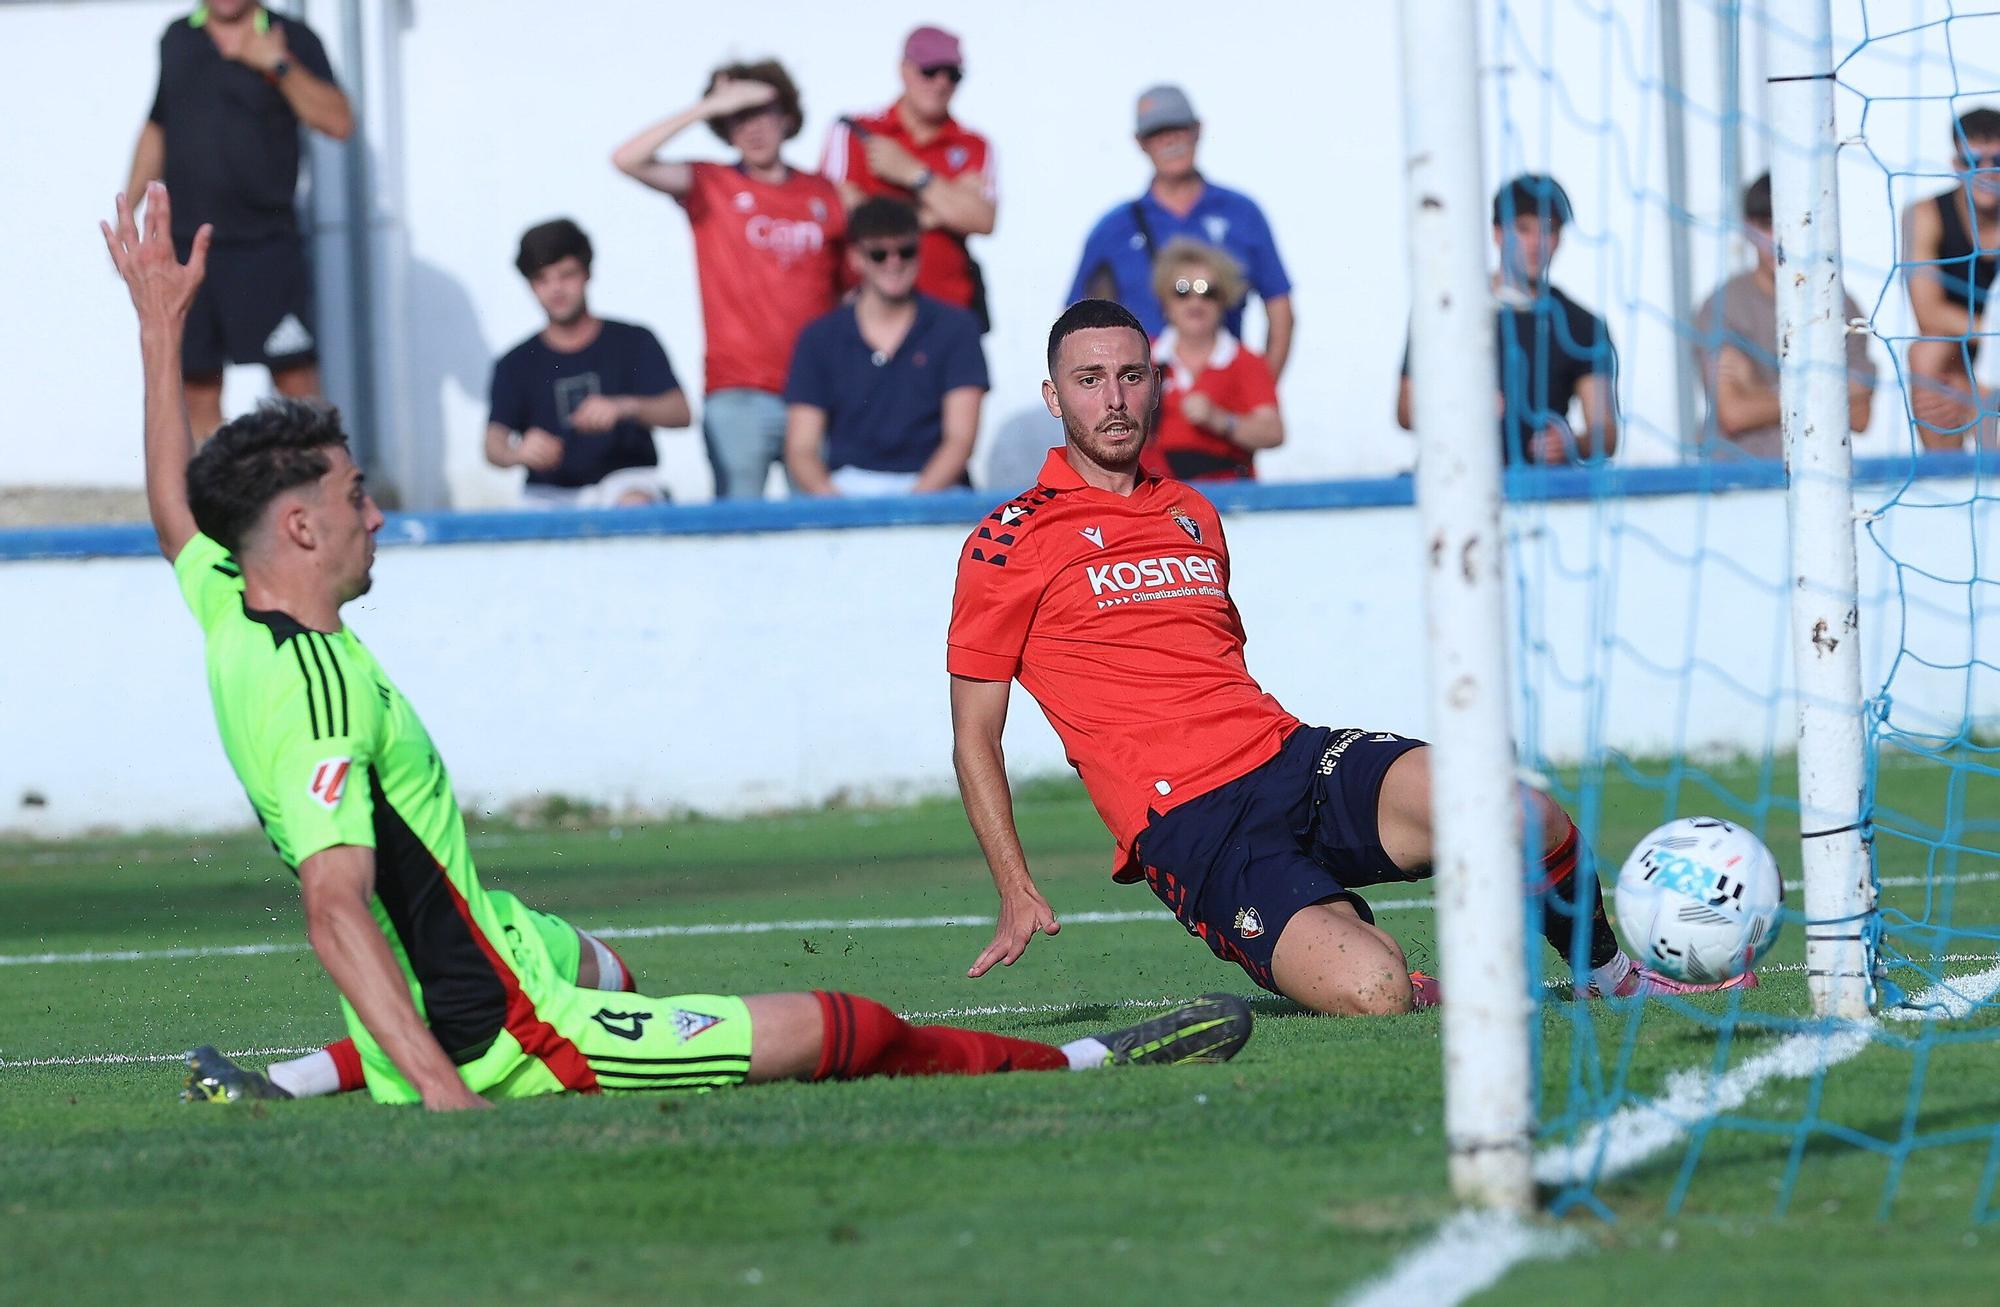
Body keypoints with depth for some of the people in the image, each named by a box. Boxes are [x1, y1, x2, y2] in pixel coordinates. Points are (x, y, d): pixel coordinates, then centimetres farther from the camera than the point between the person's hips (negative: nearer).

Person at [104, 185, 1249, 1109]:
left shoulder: (231, 625, 3)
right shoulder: (321, 687, -24)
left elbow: (179, 512, 25)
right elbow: (334, 905, -34)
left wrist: (161, 328, 32)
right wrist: (443, 1090, -41)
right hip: (498, 1042, -10)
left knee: (599, 967, 43)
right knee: (843, 1029, -4)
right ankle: (1087, 1061, 9)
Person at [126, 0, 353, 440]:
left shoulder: (291, 39, 1)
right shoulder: (178, 39, 13)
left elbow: (339, 122, -11)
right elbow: (157, 129, 23)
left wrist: (278, 66, -18)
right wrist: (125, 213, 20)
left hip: (266, 243, -4)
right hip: (185, 245, 4)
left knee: (296, 380, -9)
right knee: (197, 392, 3)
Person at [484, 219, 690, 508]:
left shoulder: (634, 342, 10)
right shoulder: (516, 364, 12)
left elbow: (680, 413, -2)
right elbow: (494, 444, -1)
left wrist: (624, 407, -22)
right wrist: (519, 453, -27)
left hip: (626, 478, -1)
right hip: (550, 493, 1)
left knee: (634, 503, -36)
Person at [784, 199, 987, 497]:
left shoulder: (955, 328, 9)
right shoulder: (820, 338, 12)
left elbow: (960, 439, 1)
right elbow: (801, 449, 5)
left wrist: (914, 500, -17)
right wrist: (831, 499, -17)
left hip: (931, 486, 0)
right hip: (847, 487, 0)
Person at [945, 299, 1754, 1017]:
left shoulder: (1193, 516, 22)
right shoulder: (1009, 543, 3)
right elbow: (974, 737, 4)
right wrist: (1018, 895, -3)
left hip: (1292, 754, 6)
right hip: (1189, 827, -6)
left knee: (1531, 821, -22)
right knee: (1368, 990, -32)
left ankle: (1610, 975, 6)